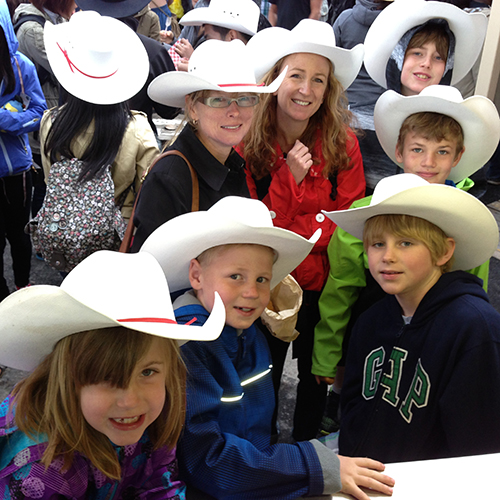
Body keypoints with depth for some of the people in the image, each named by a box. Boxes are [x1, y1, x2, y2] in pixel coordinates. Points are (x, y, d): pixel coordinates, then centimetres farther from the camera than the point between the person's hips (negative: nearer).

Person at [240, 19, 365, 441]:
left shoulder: (343, 142, -11)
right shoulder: (247, 141, -14)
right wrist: (289, 177, -28)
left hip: (322, 286, 1)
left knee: (316, 374, 21)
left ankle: (306, 449, 48)